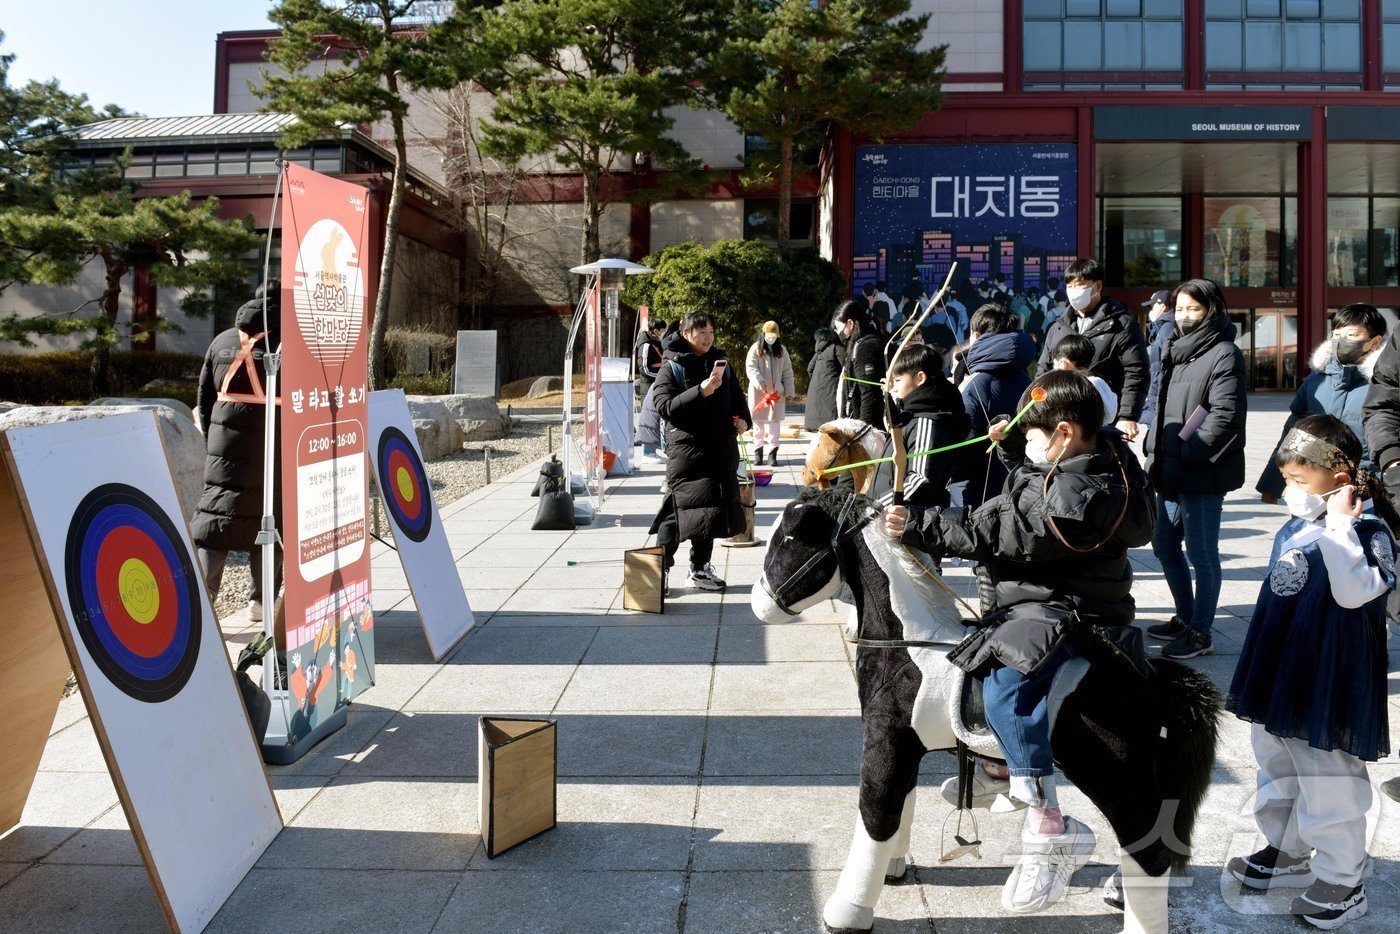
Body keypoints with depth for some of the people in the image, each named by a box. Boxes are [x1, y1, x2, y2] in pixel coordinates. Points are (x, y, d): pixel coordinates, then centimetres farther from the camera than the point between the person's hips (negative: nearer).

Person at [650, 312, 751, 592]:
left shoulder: (720, 363, 14)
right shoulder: (672, 367, -2)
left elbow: (737, 397, 26)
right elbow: (665, 407, -14)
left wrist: (743, 419, 5)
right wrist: (701, 391, -24)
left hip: (721, 450, 6)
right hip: (686, 448, -6)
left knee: (712, 507, 10)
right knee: (679, 507, -10)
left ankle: (700, 569, 22)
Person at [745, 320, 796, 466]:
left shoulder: (782, 350, 8)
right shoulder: (755, 349, -1)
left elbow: (787, 372, 9)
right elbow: (750, 368, -12)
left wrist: (789, 390, 3)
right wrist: (759, 381, -28)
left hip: (777, 392, 2)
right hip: (758, 392, -2)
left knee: (775, 423, 0)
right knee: (758, 422, 6)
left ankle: (772, 453, 2)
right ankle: (758, 451, 14)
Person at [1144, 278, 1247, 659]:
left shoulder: (1223, 354, -11)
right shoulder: (1177, 349, 17)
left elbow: (1225, 417, -19)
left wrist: (1187, 455, -19)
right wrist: (1155, 449, 11)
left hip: (1202, 476, -9)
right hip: (1169, 472, 9)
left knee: (1202, 555, 1)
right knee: (1165, 546, 18)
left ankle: (1200, 634, 12)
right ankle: (1185, 619, 34)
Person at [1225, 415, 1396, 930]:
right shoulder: (1296, 528, 6)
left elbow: (1355, 592, -33)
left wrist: (1339, 524, -29)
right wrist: (1258, 669, 22)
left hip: (1327, 685, -9)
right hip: (1278, 675, 9)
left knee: (1327, 781, 2)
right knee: (1275, 764, 21)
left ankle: (1341, 880, 20)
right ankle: (1287, 852, 39)